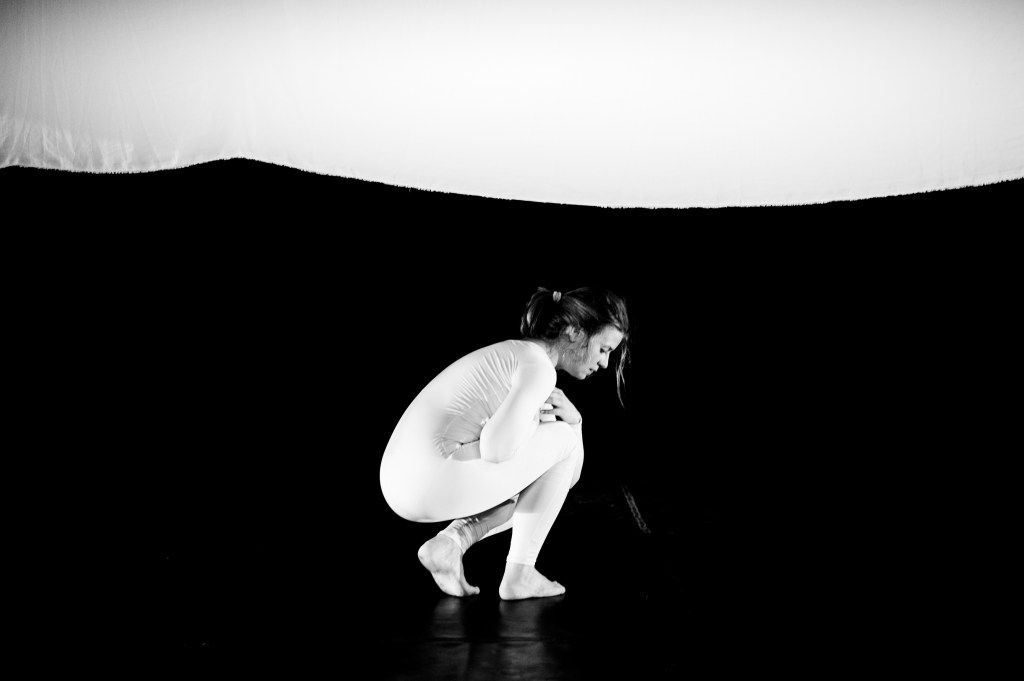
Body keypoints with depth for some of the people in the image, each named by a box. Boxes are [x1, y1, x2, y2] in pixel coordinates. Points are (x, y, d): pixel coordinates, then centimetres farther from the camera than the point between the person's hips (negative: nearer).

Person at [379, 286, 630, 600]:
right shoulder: (539, 367, -8)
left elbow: (568, 474, 26)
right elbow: (497, 449, -20)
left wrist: (573, 418, 5)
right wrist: (533, 419, 1)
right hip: (435, 477, -9)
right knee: (562, 439, 6)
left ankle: (453, 539, 7)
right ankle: (519, 574, 5)